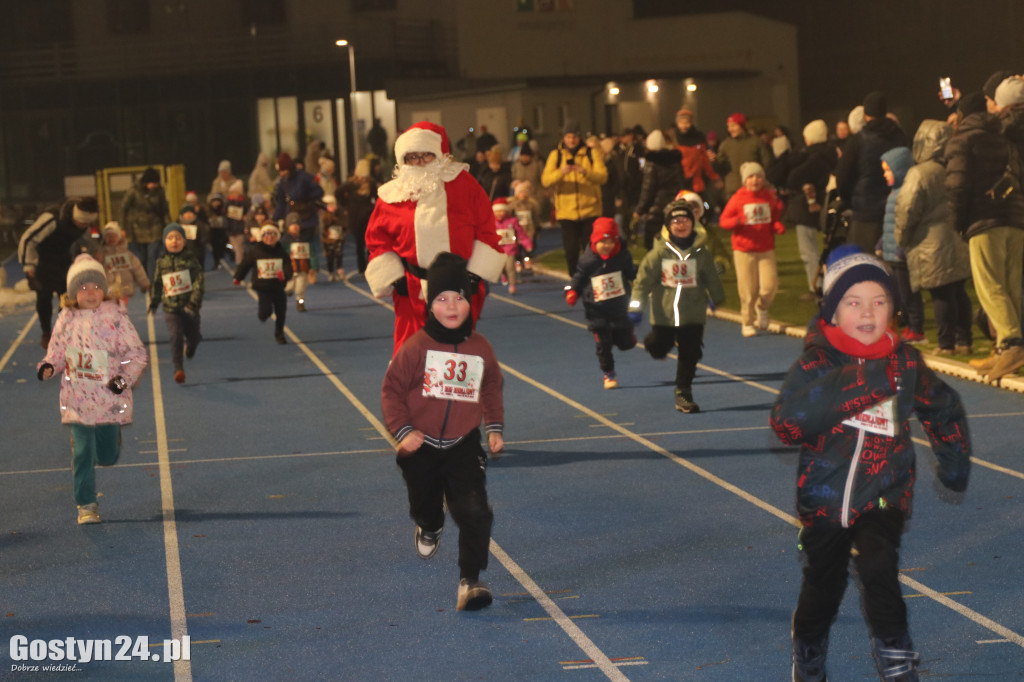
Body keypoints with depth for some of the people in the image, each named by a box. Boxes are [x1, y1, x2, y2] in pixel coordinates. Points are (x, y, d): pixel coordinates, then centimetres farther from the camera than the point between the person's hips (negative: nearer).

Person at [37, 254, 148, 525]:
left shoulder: (115, 316, -7)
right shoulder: (66, 319, 1)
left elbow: (137, 353, -4)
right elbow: (57, 350, 14)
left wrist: (125, 378, -19)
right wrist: (48, 366, -7)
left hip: (109, 399, -1)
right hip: (77, 399, 1)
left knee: (107, 456, 9)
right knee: (82, 454, -3)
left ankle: (108, 437, 46)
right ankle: (86, 505, 9)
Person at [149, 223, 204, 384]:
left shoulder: (190, 260, -4)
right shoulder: (162, 262, 3)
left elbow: (198, 282, -9)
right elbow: (156, 284, 14)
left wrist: (194, 302, -19)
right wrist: (153, 303, 15)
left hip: (189, 306, 0)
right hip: (171, 308, 0)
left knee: (194, 336, 12)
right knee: (175, 336, -14)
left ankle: (189, 345, 49)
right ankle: (178, 368, -9)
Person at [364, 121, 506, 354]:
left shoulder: (463, 184, 0)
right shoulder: (394, 194, 2)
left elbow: (486, 230, 2)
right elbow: (377, 239, 7)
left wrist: (476, 274, -3)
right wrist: (393, 277, -2)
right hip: (412, 290, 0)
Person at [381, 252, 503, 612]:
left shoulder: (480, 349, -4)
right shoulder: (416, 347, -13)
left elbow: (491, 388, 14)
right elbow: (392, 389, -7)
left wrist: (494, 427, 9)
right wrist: (402, 430, -15)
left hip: (464, 446, 0)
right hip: (422, 446, 0)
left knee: (474, 512, -15)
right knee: (424, 505, 21)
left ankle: (470, 580, -12)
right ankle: (429, 528, 59)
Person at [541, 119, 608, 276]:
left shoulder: (591, 154, 5)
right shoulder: (555, 155, 6)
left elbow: (603, 176, -8)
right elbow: (545, 180, -5)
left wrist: (586, 172, -27)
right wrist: (561, 172, -25)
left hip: (590, 210, -1)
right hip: (566, 212, 1)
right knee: (571, 251, 2)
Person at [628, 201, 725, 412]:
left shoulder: (700, 252, -3)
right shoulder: (660, 252, -9)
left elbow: (711, 279, 11)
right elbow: (644, 278, -7)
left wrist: (717, 299, 23)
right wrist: (636, 306, -13)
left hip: (693, 314, 1)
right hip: (664, 313, -1)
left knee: (690, 355, 1)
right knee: (658, 350, 7)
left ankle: (683, 394, 13)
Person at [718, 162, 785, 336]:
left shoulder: (770, 197, 5)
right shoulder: (738, 198, -2)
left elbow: (775, 218, 17)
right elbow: (723, 221, 0)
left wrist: (778, 227, -5)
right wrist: (737, 221, -20)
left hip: (766, 249, 2)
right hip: (744, 250, -2)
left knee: (770, 285, -9)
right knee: (748, 289, -2)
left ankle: (762, 308, 22)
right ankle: (747, 323, 14)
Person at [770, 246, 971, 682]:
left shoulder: (904, 362, -4)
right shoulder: (816, 363, -13)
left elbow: (944, 409, 15)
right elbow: (786, 422, -29)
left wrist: (954, 466, 20)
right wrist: (858, 384, -37)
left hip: (884, 496, 0)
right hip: (824, 496, 0)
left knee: (878, 568, -24)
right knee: (822, 586, 14)